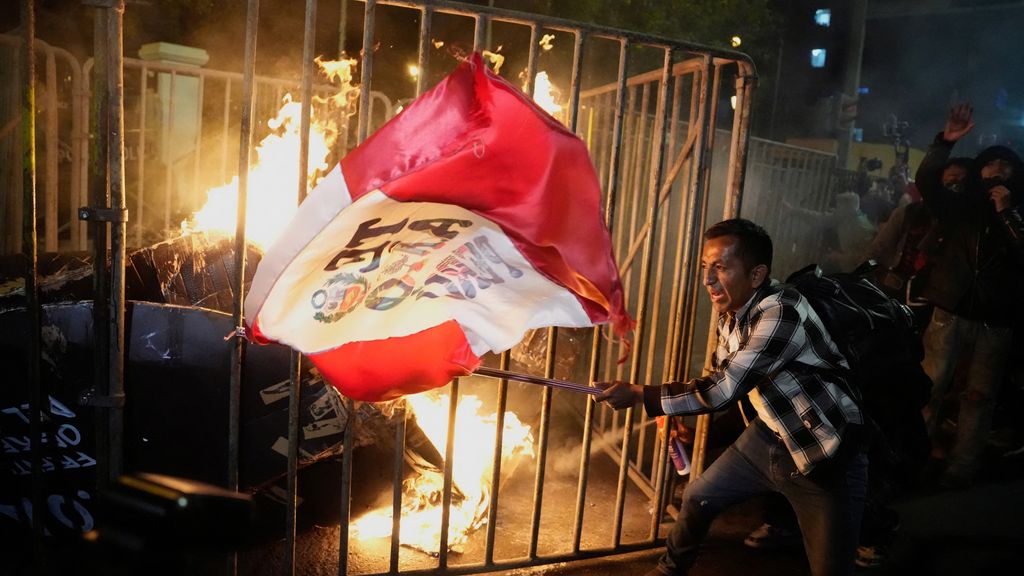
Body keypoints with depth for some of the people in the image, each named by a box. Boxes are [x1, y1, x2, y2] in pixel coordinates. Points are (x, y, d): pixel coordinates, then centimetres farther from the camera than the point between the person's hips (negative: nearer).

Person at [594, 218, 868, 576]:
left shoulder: (782, 313, -30)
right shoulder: (732, 314, -3)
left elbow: (724, 390, -32)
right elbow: (719, 377, 13)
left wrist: (638, 395, -27)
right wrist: (680, 415, -1)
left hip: (827, 456, -8)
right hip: (770, 437, 8)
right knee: (698, 497, 17)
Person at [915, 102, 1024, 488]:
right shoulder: (961, 206, 9)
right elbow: (927, 181, -5)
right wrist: (945, 142, -16)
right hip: (951, 310, -1)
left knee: (979, 395, 6)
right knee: (931, 384, -3)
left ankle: (963, 463, 13)